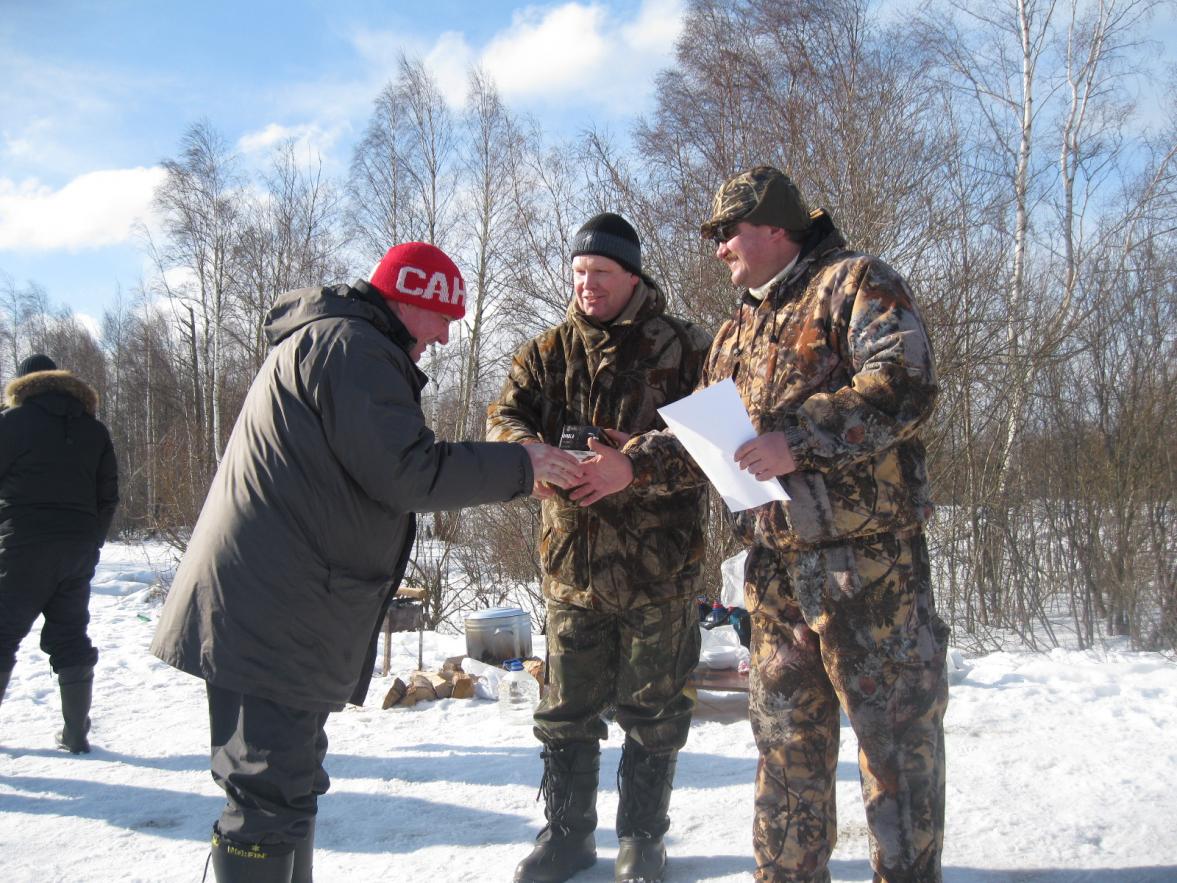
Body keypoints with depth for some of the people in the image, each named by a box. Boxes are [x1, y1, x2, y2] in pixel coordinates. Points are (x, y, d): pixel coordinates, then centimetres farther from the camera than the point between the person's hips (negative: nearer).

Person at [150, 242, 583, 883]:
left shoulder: (321, 338, 22)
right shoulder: (351, 345, -13)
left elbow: (380, 466, 22)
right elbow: (405, 473, -20)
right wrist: (519, 467, -12)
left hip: (278, 612, 11)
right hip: (270, 615, -11)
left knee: (289, 782, 20)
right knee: (273, 793, -7)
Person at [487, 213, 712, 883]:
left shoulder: (685, 348, -1)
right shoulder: (546, 353, 9)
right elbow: (505, 419, -3)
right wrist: (530, 455, -27)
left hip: (660, 566, -3)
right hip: (572, 561, 3)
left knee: (654, 713, 11)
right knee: (567, 710, 14)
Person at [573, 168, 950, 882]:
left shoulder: (857, 283, -2)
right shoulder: (736, 334, 20)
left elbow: (905, 385, -17)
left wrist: (798, 437, -23)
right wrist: (632, 466, 8)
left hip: (868, 560, -7)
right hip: (777, 569, 7)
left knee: (898, 736, 2)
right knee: (787, 741, 13)